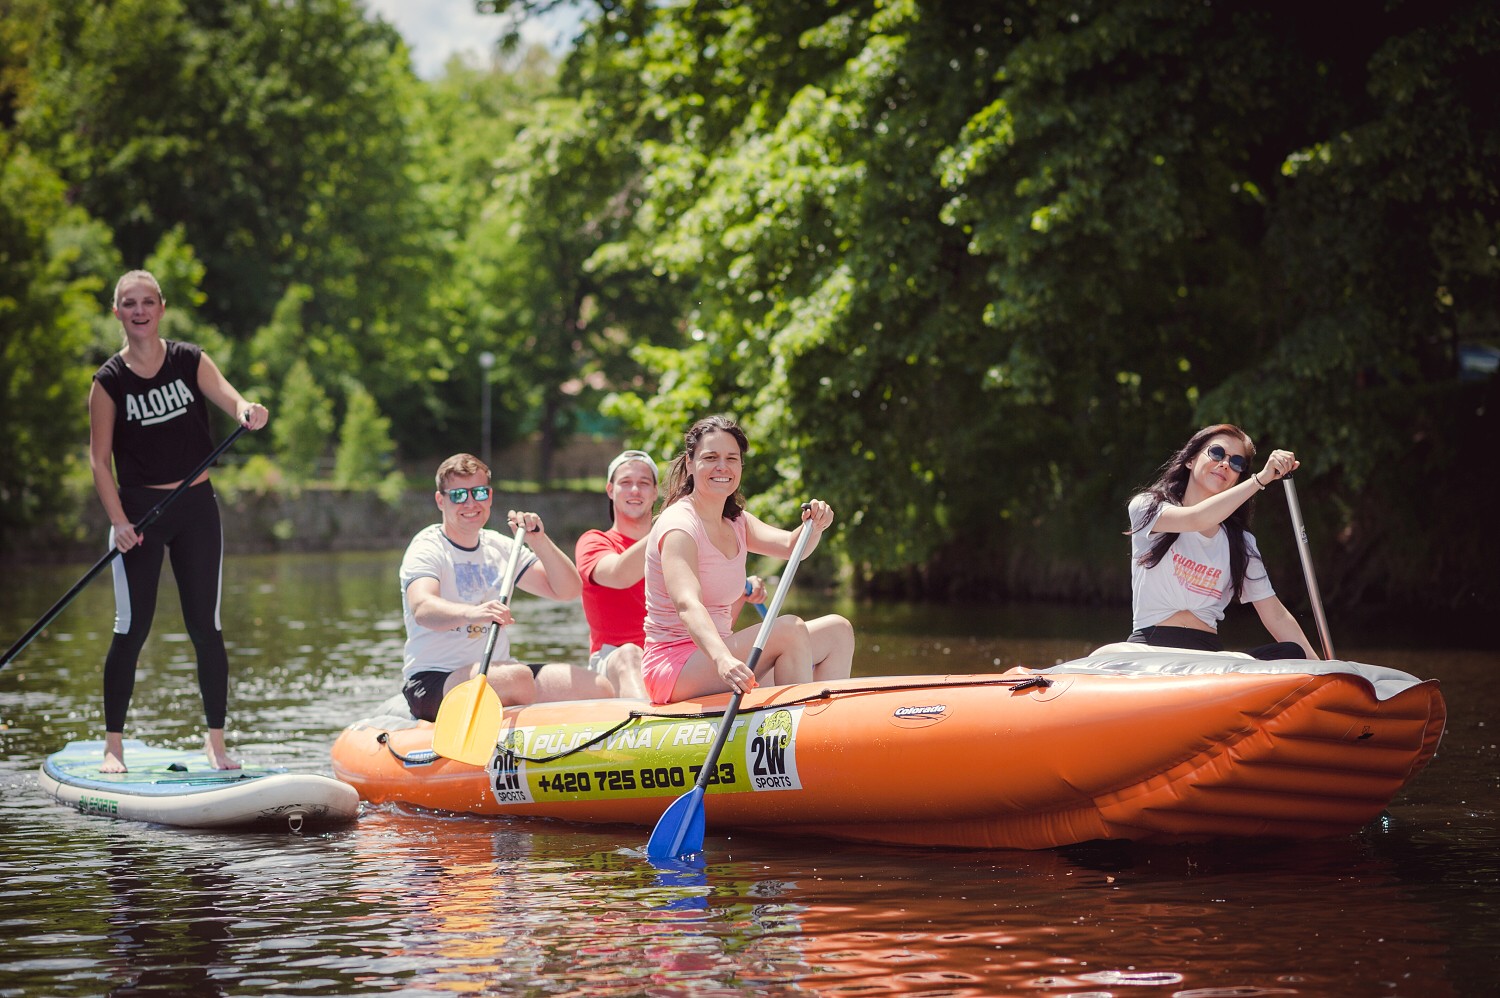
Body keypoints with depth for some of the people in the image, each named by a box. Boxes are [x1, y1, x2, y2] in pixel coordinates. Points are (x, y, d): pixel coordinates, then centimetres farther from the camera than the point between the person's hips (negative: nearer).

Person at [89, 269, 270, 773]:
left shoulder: (190, 360, 1)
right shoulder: (109, 381, -4)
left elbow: (229, 397, -15)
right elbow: (99, 460, -4)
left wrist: (248, 411, -39)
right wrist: (119, 521, -14)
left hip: (196, 506, 2)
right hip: (138, 509, -2)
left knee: (206, 628, 2)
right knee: (132, 630, -3)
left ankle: (216, 742, 10)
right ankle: (113, 745, 6)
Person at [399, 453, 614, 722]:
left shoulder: (498, 547, 14)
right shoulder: (427, 548, -7)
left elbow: (567, 591, 10)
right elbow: (422, 610, -28)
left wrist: (539, 542, -6)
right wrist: (471, 613, -49)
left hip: (496, 670, 7)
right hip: (432, 681, -7)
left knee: (599, 688, -13)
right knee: (518, 678, -36)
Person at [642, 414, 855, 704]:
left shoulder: (734, 522, 13)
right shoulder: (679, 527, -16)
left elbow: (791, 547, 0)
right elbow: (687, 605, -32)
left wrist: (814, 525, -24)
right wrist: (723, 660, -49)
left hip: (713, 648, 9)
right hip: (674, 663, -9)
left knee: (836, 630, 3)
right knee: (790, 629, -26)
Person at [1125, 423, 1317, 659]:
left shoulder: (1241, 543, 18)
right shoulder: (1147, 507, 8)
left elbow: (1276, 616, 13)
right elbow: (1196, 519, -13)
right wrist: (1261, 478, -15)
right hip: (1150, 647, -4)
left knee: (1292, 655, -25)